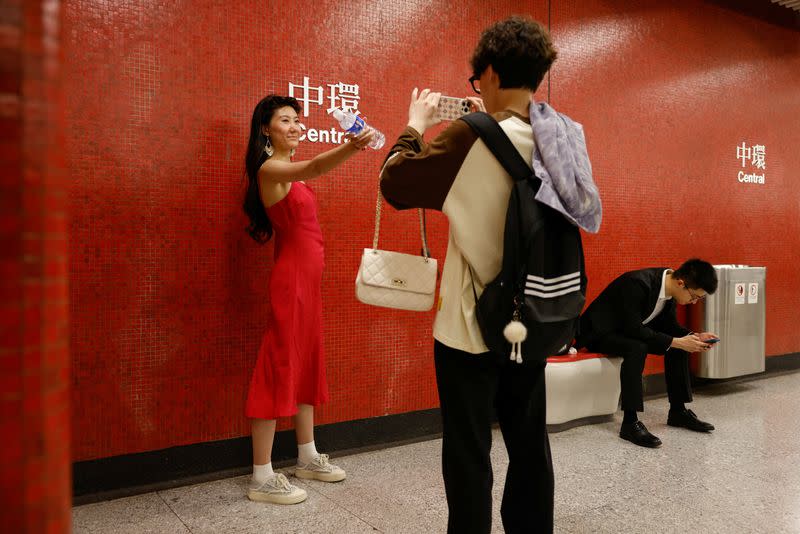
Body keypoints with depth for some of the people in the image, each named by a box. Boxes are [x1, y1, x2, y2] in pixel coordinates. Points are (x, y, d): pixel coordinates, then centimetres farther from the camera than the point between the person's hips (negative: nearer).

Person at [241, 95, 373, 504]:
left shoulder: (288, 170, 16)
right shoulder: (270, 168, -15)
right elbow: (314, 168, -37)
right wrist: (351, 147, -52)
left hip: (308, 275, 10)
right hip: (291, 276, -10)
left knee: (307, 362, 14)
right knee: (279, 366, -7)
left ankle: (307, 458, 26)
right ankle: (261, 478, 1)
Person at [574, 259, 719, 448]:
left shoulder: (669, 285, -6)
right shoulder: (637, 283, -32)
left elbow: (668, 325, 5)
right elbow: (634, 329, -31)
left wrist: (694, 336, -12)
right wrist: (676, 342, -29)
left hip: (631, 328, 8)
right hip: (600, 332, -8)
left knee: (680, 345, -3)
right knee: (637, 348, -34)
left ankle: (678, 411, 8)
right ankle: (630, 422, -29)